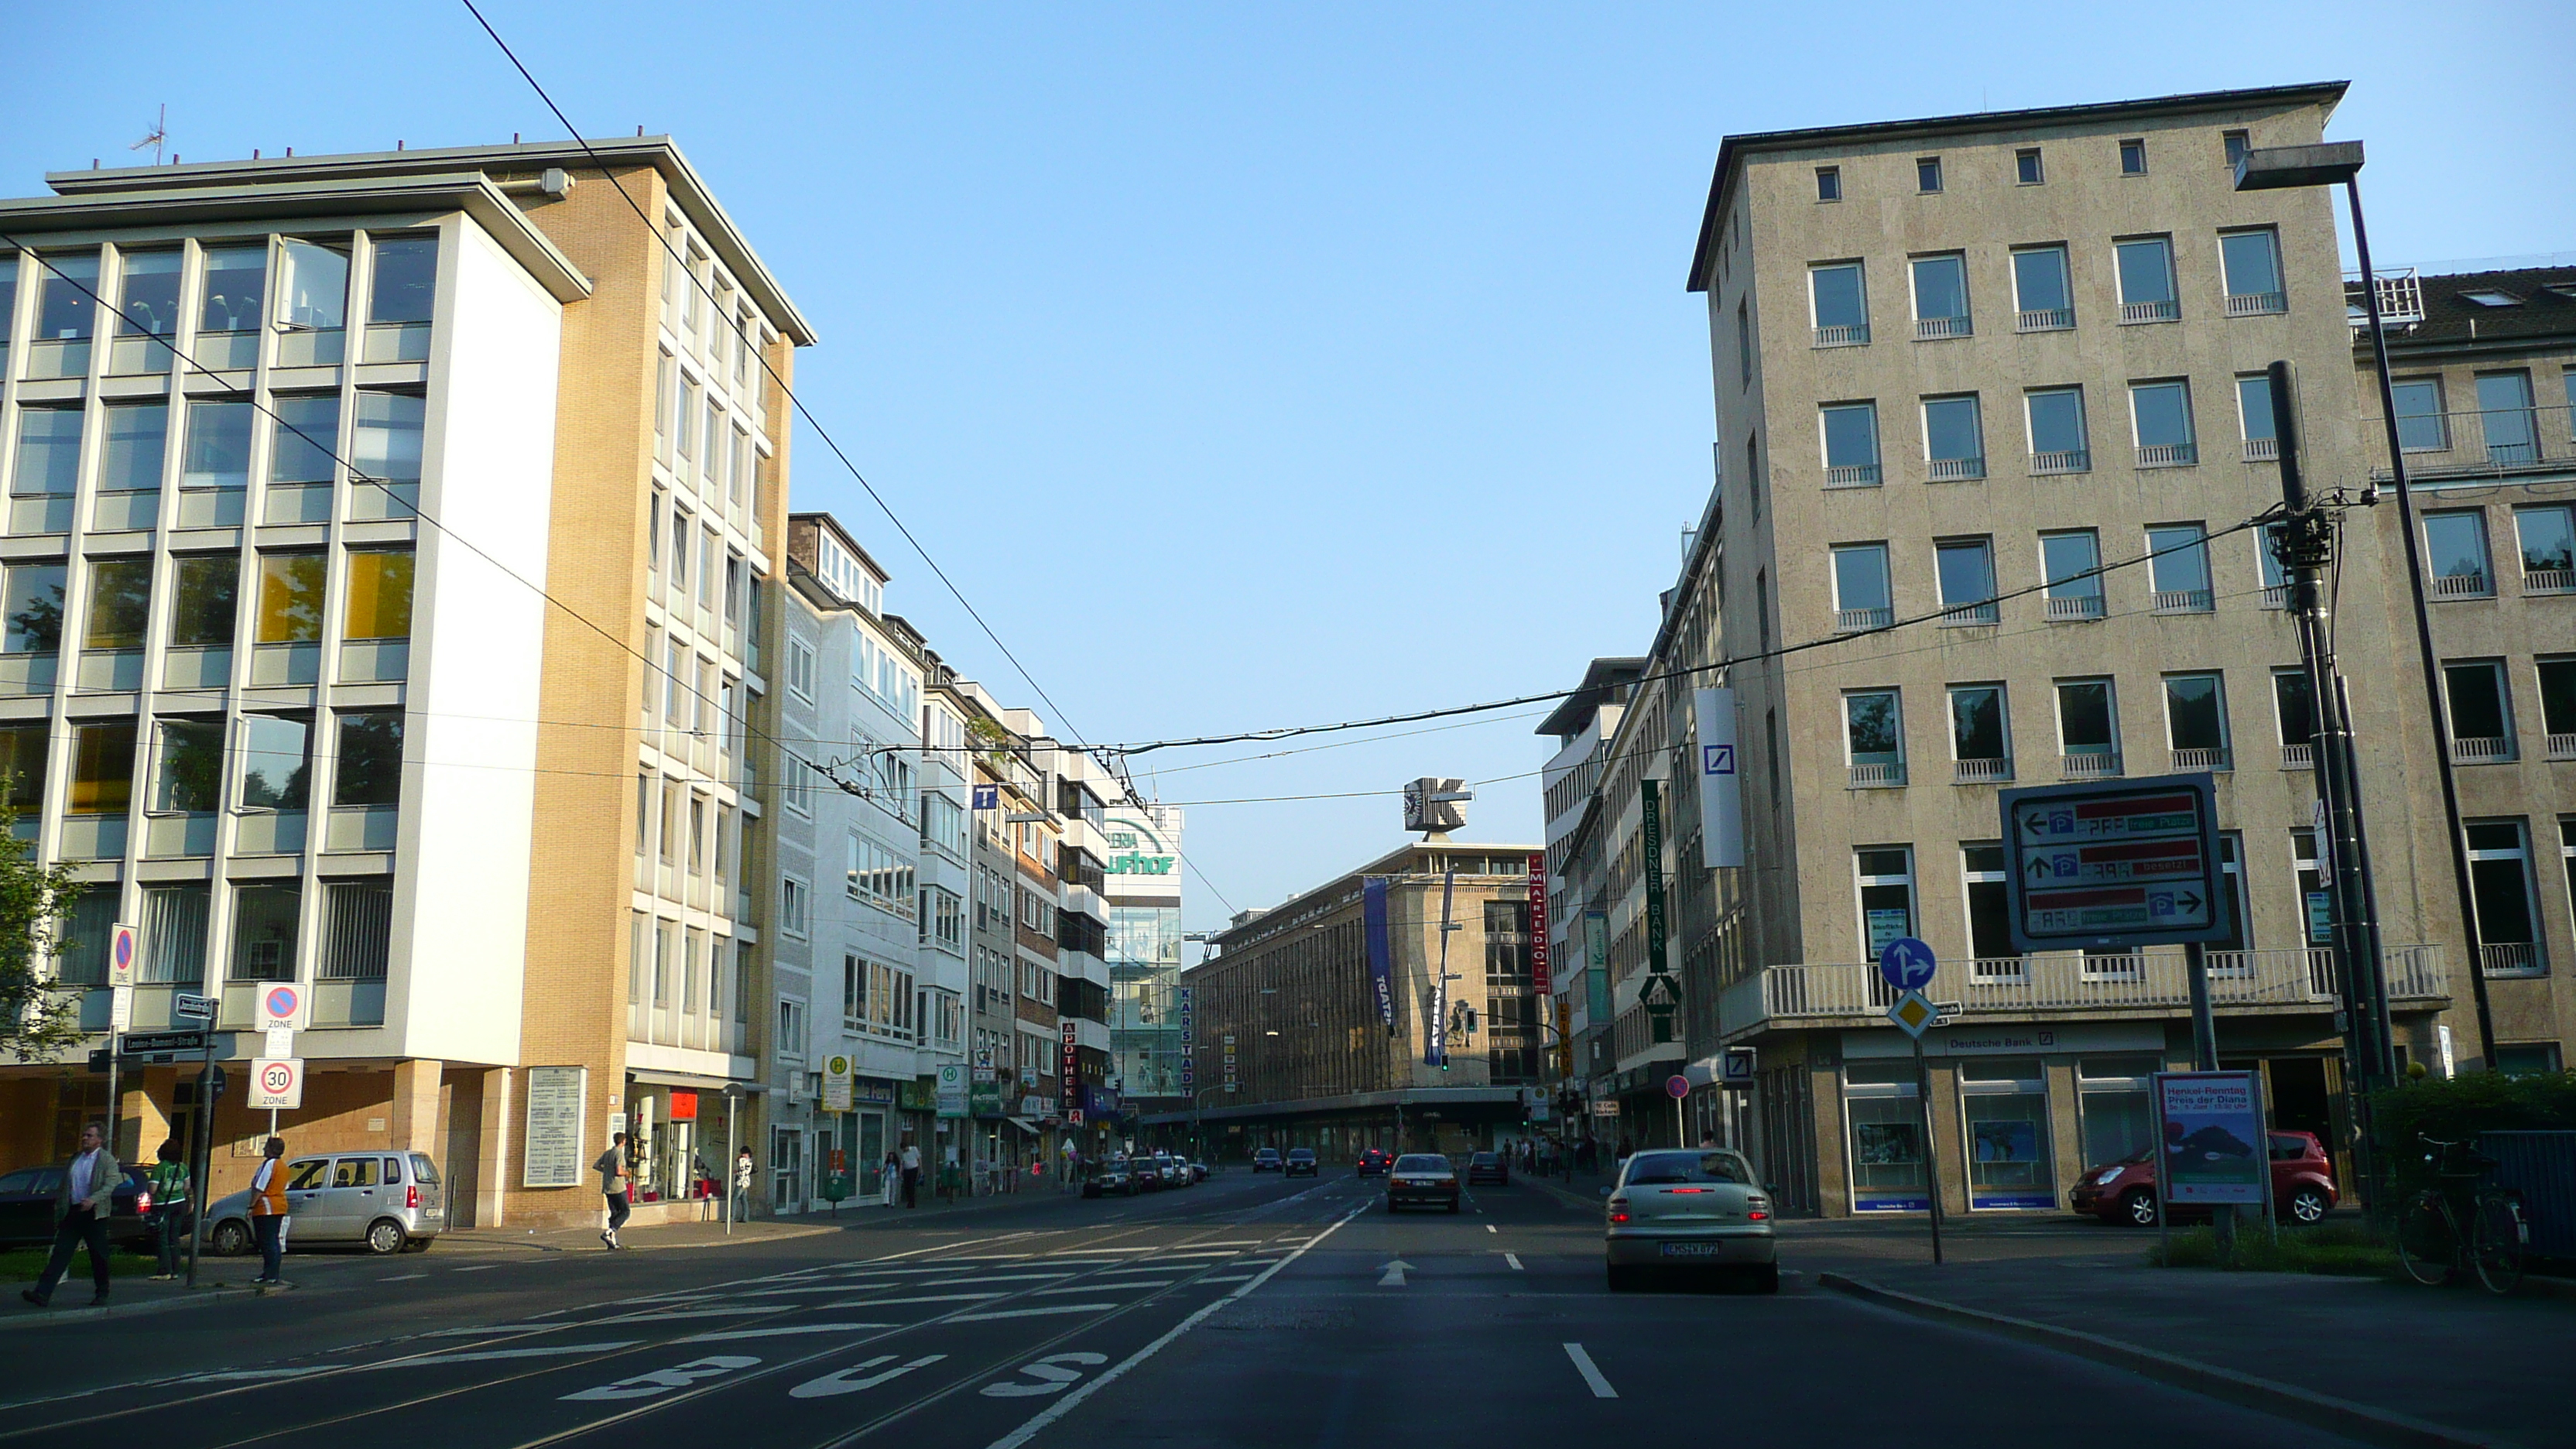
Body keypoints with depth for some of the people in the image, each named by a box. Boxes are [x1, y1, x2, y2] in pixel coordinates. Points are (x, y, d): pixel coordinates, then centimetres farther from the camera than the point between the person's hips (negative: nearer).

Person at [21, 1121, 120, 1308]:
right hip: (72, 1212, 5)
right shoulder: (75, 1158, 14)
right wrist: (59, 1212, 14)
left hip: (94, 1214, -5)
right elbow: (63, 1188, 19)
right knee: (61, 1252, -4)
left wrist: (93, 1200, -30)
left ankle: (102, 1295, 14)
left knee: (98, 1257, 3)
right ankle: (42, 1294, -9)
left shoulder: (107, 1160, -3)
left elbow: (111, 1184, -15)